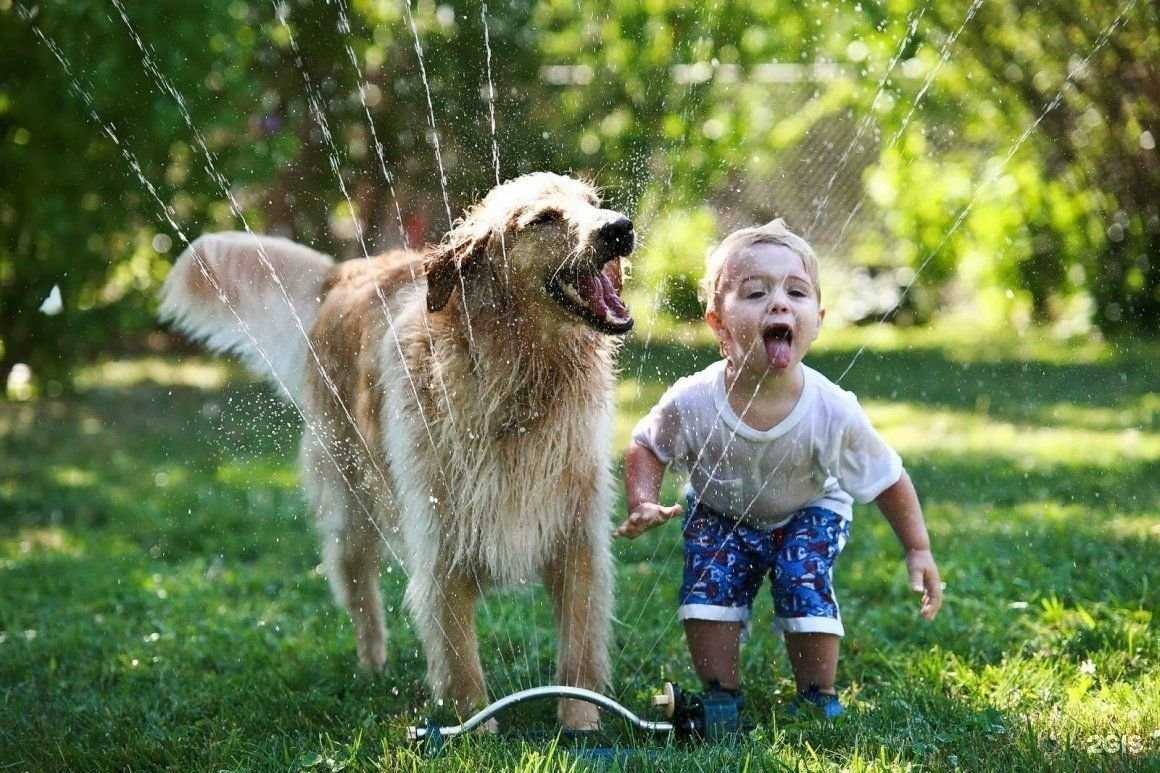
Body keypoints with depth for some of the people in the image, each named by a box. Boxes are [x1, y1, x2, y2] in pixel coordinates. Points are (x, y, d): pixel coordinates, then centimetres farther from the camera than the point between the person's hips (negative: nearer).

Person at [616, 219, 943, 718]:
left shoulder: (833, 412, -34)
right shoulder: (692, 403, -33)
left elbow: (889, 481, -17)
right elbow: (645, 448, -11)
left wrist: (918, 550, -14)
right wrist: (643, 504, -27)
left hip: (807, 513, -1)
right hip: (720, 514, 1)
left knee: (805, 584, -21)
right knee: (708, 586, -16)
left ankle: (818, 697, 4)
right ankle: (720, 694, 7)